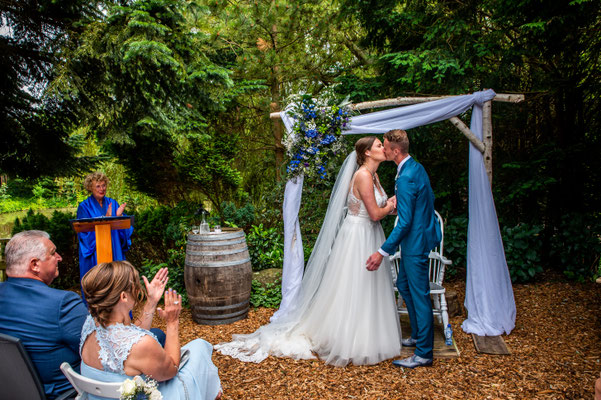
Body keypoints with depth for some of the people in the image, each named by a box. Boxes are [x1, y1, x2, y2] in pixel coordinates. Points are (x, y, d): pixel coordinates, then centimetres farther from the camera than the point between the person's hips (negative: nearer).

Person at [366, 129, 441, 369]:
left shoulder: (405, 178, -24)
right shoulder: (416, 167, 7)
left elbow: (405, 222, -27)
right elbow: (429, 198, 18)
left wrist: (382, 252, -25)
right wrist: (399, 205, 19)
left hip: (416, 242, -11)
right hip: (418, 237, 11)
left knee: (419, 295, 1)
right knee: (403, 285, 22)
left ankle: (423, 354, 15)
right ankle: (418, 336, 37)